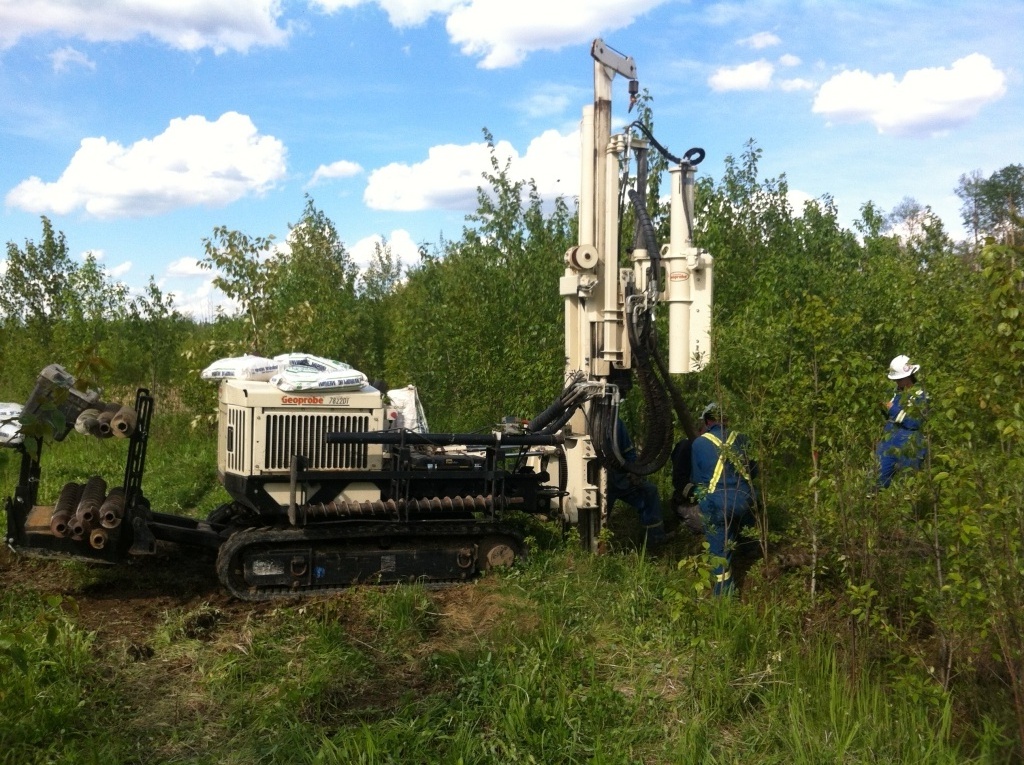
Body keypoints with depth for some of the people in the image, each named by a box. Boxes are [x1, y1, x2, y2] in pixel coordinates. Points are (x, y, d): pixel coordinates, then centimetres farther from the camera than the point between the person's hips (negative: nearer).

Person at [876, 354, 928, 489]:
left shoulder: (920, 395, -10)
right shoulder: (898, 391, 11)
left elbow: (913, 422, -20)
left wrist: (894, 410, -17)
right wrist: (885, 408, 3)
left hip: (907, 448, -6)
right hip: (889, 444, 7)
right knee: (879, 479, 6)